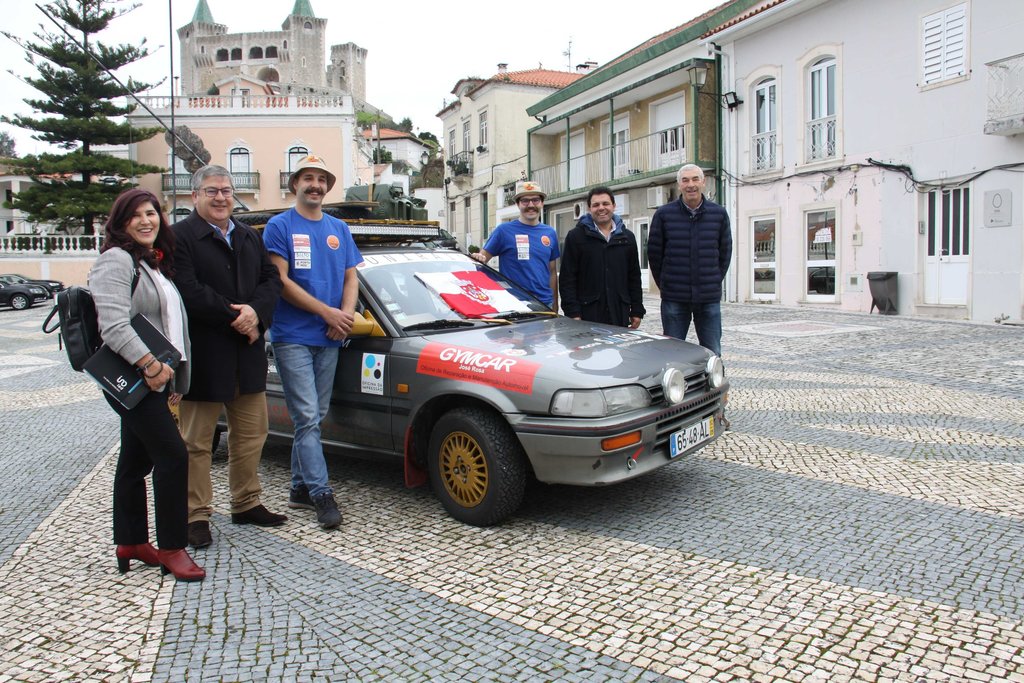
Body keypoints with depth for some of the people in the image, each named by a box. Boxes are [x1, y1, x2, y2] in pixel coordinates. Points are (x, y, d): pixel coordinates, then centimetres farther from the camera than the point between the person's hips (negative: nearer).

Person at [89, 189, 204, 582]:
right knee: (173, 457, -9)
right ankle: (171, 548, 1)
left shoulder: (157, 264, 18)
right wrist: (150, 364, -28)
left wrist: (175, 380, 18)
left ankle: (131, 543, 24)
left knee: (136, 462, 14)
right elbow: (113, 325, -22)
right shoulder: (117, 260, -10)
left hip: (155, 378, 9)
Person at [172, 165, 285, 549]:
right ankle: (197, 515, 15)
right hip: (203, 357, -7)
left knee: (251, 434, 15)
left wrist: (256, 312, -12)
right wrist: (235, 317, -15)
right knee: (196, 442, 4)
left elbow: (271, 279, 7)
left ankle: (246, 504, 30)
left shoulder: (250, 237, 16)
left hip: (248, 356, 7)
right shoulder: (180, 237, -7)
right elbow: (190, 293, -19)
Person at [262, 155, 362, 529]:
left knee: (315, 417, 10)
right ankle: (321, 494, -5)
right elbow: (280, 281, -8)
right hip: (292, 337, -5)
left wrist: (346, 314, -5)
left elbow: (350, 277, 15)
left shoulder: (339, 229, 16)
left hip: (329, 338, 5)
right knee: (308, 418, -8)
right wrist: (328, 312, -13)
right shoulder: (279, 226, 1)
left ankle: (300, 487, 20)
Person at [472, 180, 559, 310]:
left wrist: (555, 304, 12)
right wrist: (478, 258, -25)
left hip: (545, 304, 4)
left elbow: (552, 273, 14)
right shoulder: (504, 230, -2)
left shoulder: (550, 233, 11)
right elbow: (483, 256, -1)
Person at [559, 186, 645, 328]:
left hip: (619, 315, 4)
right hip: (588, 315, -3)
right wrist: (573, 313, -11)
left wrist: (637, 310, 9)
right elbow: (567, 279, -3)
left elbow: (634, 278, 16)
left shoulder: (628, 237, 15)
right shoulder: (576, 236, 3)